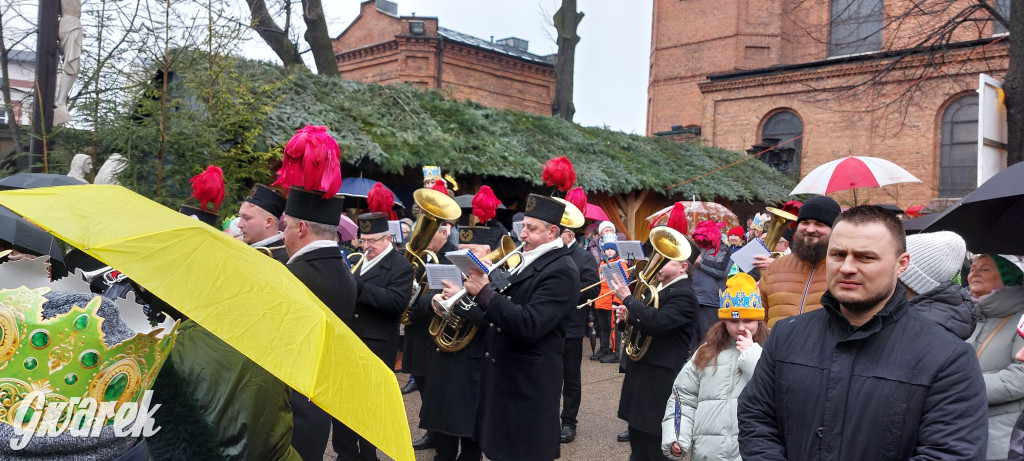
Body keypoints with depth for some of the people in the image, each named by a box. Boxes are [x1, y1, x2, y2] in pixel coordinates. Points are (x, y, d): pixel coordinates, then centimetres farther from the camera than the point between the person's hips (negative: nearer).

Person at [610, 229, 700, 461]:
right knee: (638, 436, 20)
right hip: (641, 369, 9)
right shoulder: (660, 286, 12)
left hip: (660, 378, -9)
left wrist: (627, 298, -23)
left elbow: (655, 322, -32)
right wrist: (627, 315, 0)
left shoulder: (684, 295, -18)